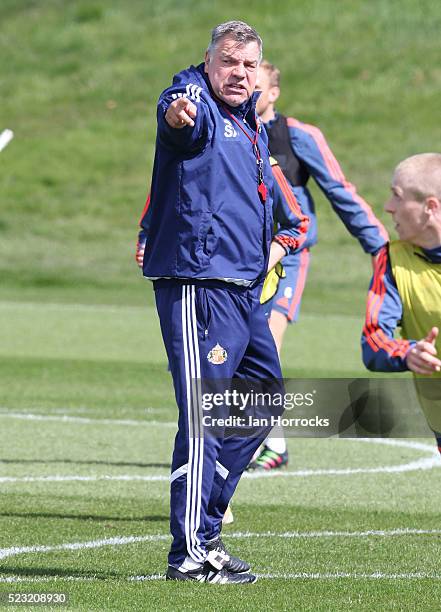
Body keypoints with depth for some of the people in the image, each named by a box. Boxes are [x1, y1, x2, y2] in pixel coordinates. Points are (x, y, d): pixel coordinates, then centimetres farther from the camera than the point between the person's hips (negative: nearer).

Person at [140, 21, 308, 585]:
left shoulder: (252, 126, 19)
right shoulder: (197, 103, -9)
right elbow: (183, 118, -35)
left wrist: (276, 242, 20)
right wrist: (179, 114, -57)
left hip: (244, 290, 10)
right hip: (199, 283, -10)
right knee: (204, 418, -12)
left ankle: (203, 531, 24)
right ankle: (190, 555, -10)